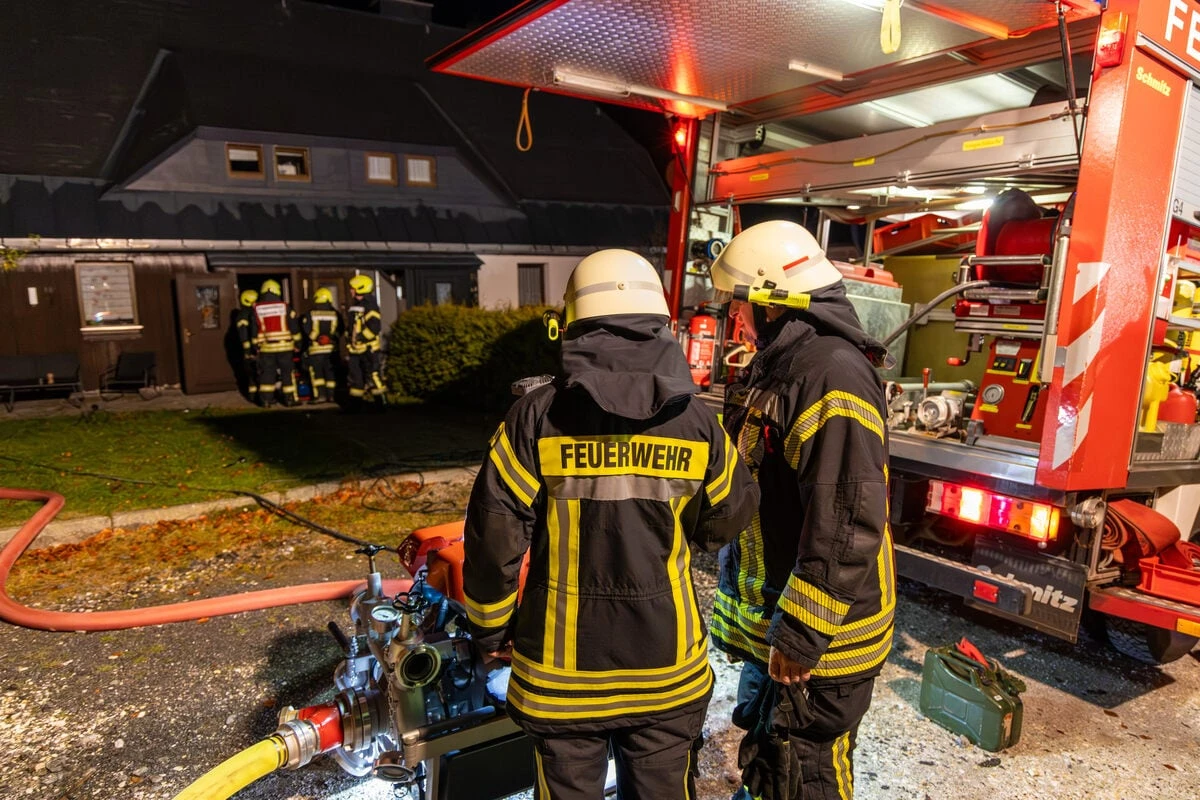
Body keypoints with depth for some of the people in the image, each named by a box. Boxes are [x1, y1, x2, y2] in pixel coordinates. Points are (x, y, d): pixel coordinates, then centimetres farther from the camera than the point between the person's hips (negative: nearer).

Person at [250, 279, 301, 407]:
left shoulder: (257, 309, 2)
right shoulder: (284, 307, -4)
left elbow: (254, 330, 5)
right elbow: (294, 326, -2)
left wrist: (256, 346, 13)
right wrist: (297, 343, 6)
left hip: (266, 347, 2)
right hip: (284, 346, -2)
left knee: (267, 372, 8)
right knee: (287, 372, 4)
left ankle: (266, 400, 7)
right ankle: (290, 399, 4)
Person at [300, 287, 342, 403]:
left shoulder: (309, 315, -6)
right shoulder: (335, 314, 1)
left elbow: (306, 331, -5)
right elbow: (339, 331, 8)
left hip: (315, 349, -3)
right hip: (331, 348, 3)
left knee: (316, 372, 0)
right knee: (330, 373, 9)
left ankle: (320, 395, -7)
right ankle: (331, 395, 10)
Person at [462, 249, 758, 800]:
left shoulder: (536, 418, -16)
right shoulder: (698, 422, -9)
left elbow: (494, 536, -12)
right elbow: (727, 521, 5)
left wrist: (489, 626, 4)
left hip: (561, 669, -1)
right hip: (667, 664, 2)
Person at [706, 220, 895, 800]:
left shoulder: (834, 375, -24)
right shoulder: (780, 365, 9)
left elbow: (848, 521, -29)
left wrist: (803, 633, -24)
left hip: (818, 635, -9)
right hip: (773, 610, 9)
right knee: (764, 748, 27)